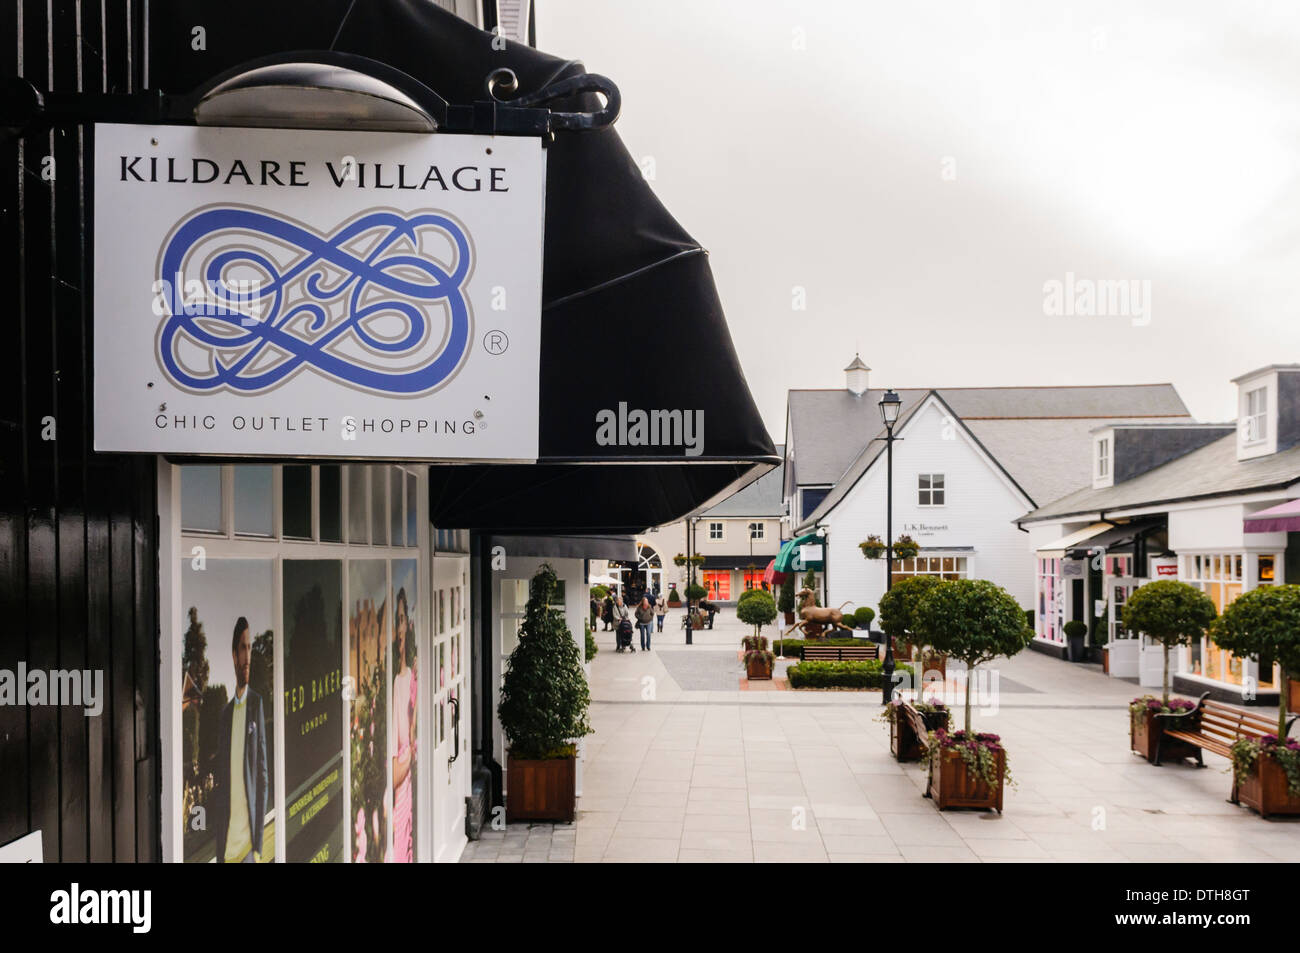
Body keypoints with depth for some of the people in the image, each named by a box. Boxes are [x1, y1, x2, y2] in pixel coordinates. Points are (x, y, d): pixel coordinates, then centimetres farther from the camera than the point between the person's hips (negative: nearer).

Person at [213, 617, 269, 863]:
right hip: (225, 840, 4)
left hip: (247, 840, -4)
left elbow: (263, 772, -5)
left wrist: (258, 845, -9)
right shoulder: (225, 711, 12)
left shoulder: (257, 703, -2)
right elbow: (219, 777, 15)